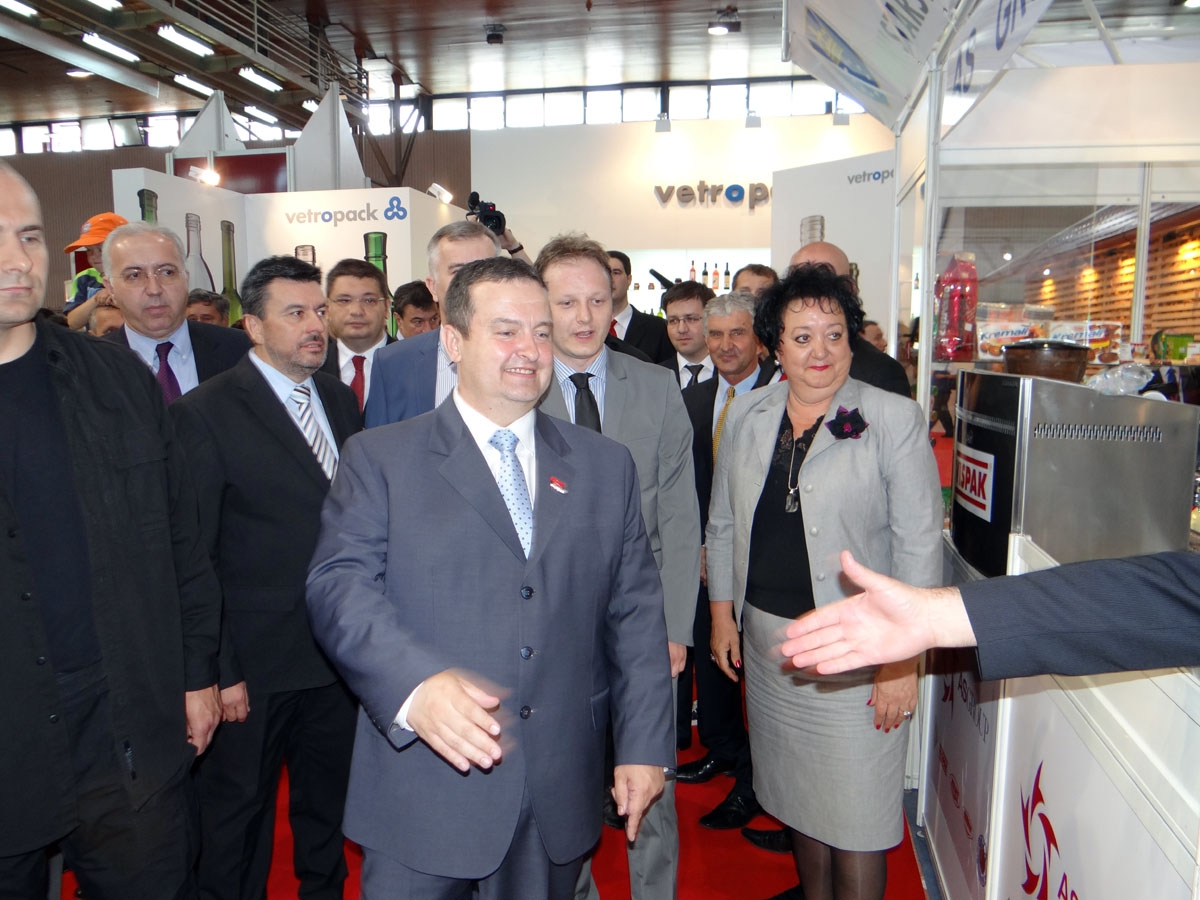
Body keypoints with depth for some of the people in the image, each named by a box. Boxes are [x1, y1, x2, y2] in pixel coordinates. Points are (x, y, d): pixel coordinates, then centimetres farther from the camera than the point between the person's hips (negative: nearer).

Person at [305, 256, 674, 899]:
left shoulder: (606, 465, 7)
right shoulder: (378, 458, -1)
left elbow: (636, 611, 6)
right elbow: (339, 584, -12)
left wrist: (645, 744, 2)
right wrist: (416, 682, -28)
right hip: (424, 792, -2)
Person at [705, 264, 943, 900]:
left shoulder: (894, 420, -10)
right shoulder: (745, 416, 3)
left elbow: (920, 543, -10)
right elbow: (722, 524, 12)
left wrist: (904, 657, -13)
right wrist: (722, 613, 9)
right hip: (765, 637, 5)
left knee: (854, 814, 5)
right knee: (796, 793, 21)